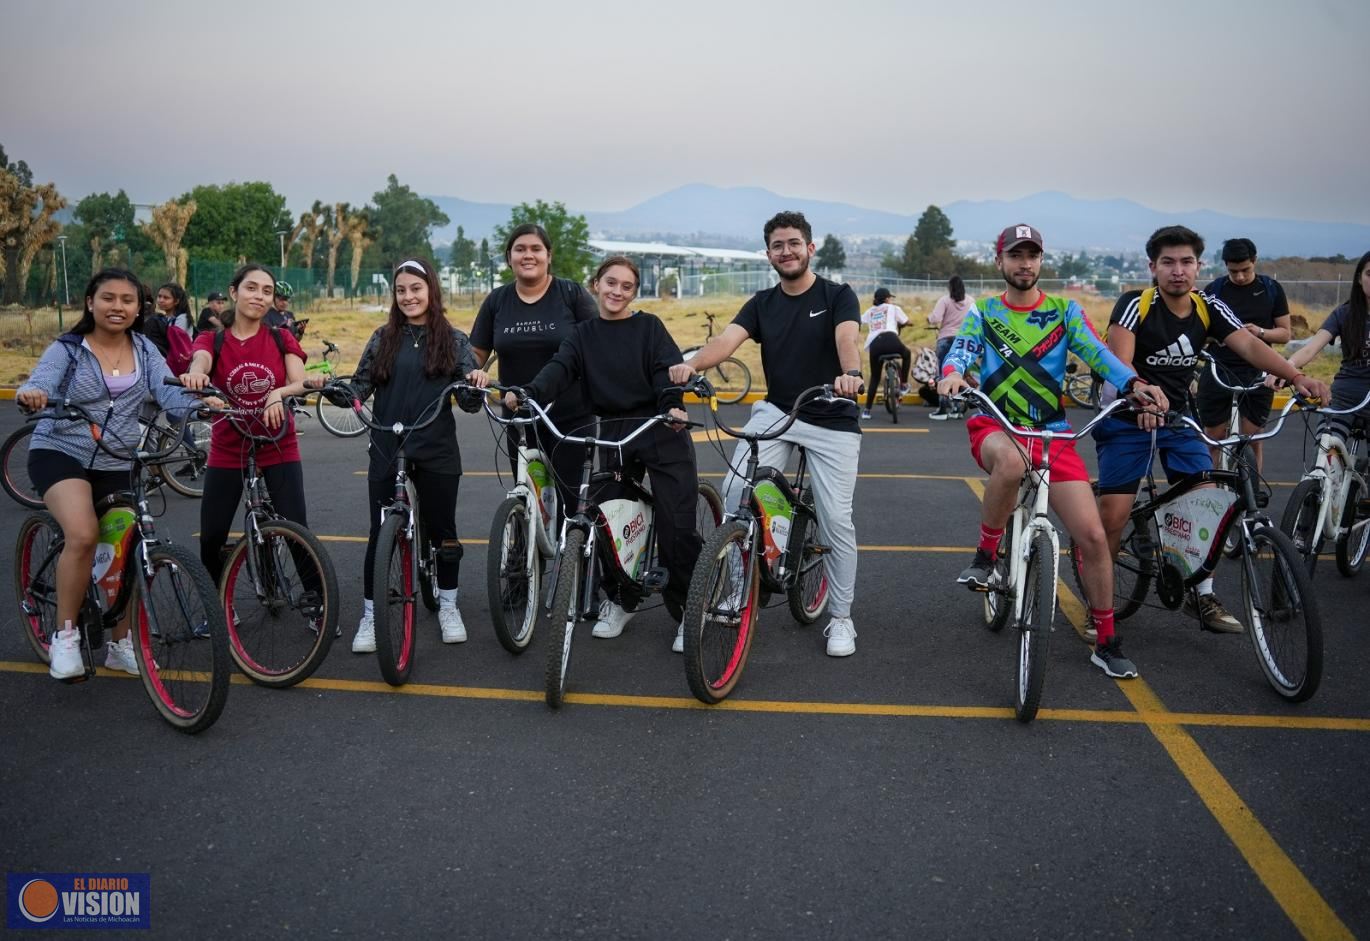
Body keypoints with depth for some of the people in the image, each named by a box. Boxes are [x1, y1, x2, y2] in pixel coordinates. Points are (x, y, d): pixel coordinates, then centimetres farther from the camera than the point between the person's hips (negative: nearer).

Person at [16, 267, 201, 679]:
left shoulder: (144, 349, 3)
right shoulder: (67, 349, -6)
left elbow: (168, 393, -10)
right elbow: (40, 383, -22)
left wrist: (200, 405, -33)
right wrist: (30, 394, -48)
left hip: (119, 464, 4)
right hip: (61, 453, -4)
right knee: (83, 535, -29)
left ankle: (120, 644, 24)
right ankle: (65, 636, -11)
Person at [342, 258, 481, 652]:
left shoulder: (454, 340, 3)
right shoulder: (383, 338, 6)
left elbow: (469, 401, 0)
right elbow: (360, 387, 3)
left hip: (437, 452, 0)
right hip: (386, 450, 1)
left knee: (442, 530, 10)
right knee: (380, 533, 4)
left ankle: (448, 605, 29)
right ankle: (370, 615, 15)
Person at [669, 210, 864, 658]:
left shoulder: (838, 295, -4)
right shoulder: (761, 304, 5)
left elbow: (848, 338, -24)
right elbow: (727, 339, -12)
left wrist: (850, 374, -47)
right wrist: (691, 364, -34)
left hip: (832, 421, -2)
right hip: (775, 412, 3)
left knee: (836, 519, -4)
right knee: (735, 490, -17)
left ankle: (841, 617, 14)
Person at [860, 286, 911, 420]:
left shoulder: (870, 311, 26)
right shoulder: (892, 308, 18)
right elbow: (905, 321, 23)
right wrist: (898, 326, 46)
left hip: (874, 344, 3)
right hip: (890, 338, -3)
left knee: (874, 377, 14)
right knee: (906, 354, 31)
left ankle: (867, 410, 6)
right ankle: (903, 385, 25)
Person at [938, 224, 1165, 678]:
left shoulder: (1064, 312, 8)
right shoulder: (982, 313, 8)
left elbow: (1096, 352, -7)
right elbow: (962, 350, -9)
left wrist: (1135, 383, -27)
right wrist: (953, 373, -34)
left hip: (1052, 434, 2)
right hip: (993, 427, -2)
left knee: (1092, 535, -7)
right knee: (1012, 461, -41)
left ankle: (1107, 643, 11)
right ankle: (985, 555, -16)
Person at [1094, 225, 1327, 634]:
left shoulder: (1209, 308, -2)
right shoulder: (1135, 304, -15)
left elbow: (1250, 345, -14)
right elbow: (1120, 362, -29)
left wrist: (1296, 376, -31)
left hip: (1178, 417, 5)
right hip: (1128, 418, -5)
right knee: (1113, 516, -10)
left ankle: (1203, 595, 13)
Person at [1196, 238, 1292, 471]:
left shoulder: (1271, 289, 5)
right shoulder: (1214, 290, 2)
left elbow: (1286, 333, 7)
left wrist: (1260, 332, -13)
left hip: (1256, 373, 1)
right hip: (1218, 371, 0)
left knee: (1253, 438, 2)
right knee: (1214, 438, 0)